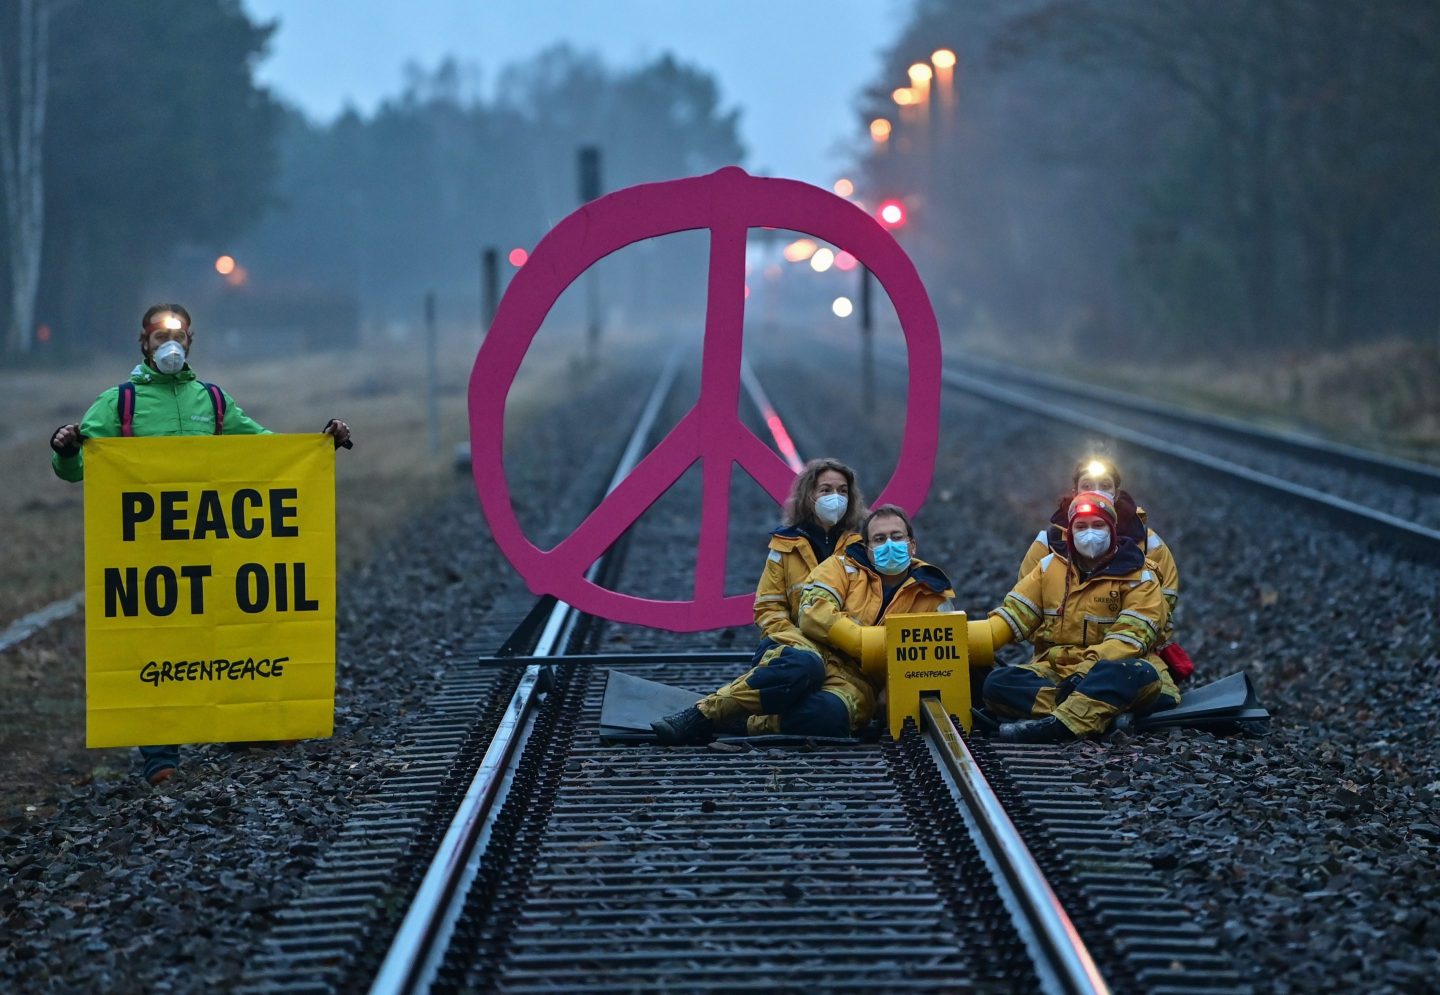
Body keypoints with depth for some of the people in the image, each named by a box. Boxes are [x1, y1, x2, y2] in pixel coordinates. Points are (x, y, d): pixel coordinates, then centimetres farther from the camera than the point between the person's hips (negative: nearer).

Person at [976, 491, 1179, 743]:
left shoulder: (1137, 576, 0)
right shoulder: (1051, 567, 12)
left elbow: (1129, 639, -12)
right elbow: (1011, 617, 8)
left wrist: (1087, 670, -28)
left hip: (1110, 672, -3)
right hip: (1054, 670, 3)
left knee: (1140, 674, -38)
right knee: (997, 684, -25)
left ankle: (1058, 723, -56)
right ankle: (1103, 712, -41)